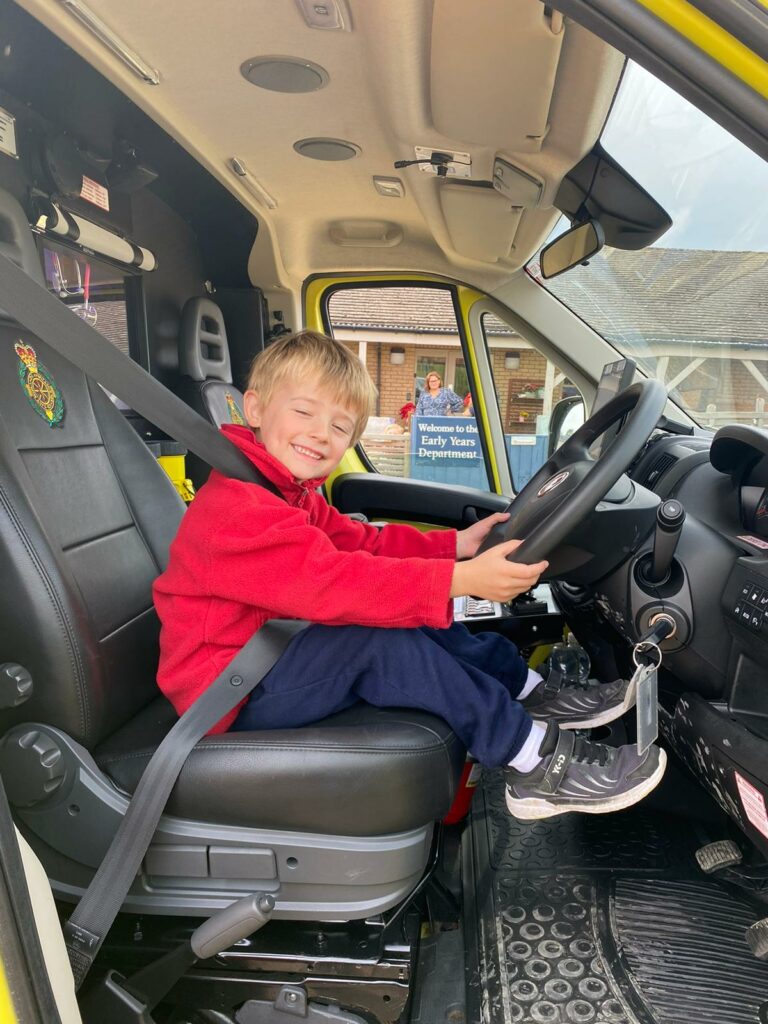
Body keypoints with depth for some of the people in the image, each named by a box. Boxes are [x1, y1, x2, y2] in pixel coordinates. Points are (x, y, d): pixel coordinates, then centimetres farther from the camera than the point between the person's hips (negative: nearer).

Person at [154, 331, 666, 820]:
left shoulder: (294, 493, 9)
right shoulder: (234, 509, -25)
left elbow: (364, 543, 4)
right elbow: (334, 582, -35)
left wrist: (456, 545, -9)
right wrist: (460, 579, -39)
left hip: (274, 649, 10)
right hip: (230, 697, -10)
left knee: (413, 616, 1)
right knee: (382, 638, -29)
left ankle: (535, 695, 7)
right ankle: (538, 765, -20)